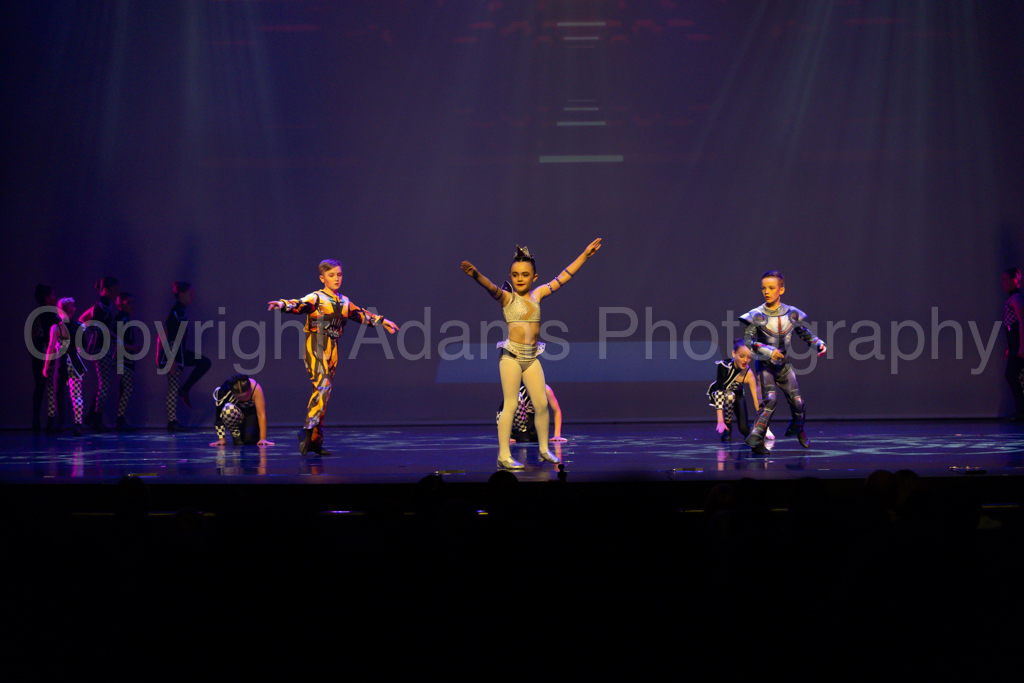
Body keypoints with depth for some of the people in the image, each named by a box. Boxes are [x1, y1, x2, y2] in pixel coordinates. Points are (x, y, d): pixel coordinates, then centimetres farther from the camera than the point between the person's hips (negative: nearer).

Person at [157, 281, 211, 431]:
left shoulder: (181, 311, 12)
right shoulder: (175, 312, -17)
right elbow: (168, 337, -22)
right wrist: (172, 360, -24)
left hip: (179, 352, 9)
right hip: (172, 354, -9)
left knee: (205, 363, 9)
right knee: (173, 388, -5)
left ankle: (184, 390, 10)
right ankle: (172, 421, -1)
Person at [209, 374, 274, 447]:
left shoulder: (256, 388, -34)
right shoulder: (225, 391, -34)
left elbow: (261, 414, -32)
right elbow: (219, 415, -26)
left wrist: (263, 439, -34)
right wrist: (221, 439, -27)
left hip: (251, 412, 0)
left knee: (249, 439, -26)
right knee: (228, 410, -37)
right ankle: (236, 435, -11)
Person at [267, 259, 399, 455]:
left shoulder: (344, 302, 16)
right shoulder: (316, 298, -4)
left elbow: (362, 315, 30)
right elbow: (299, 305, -22)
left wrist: (382, 321, 36)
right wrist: (282, 304, -42)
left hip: (332, 351, 6)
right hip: (316, 349, -6)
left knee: (323, 391, 5)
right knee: (323, 387, -21)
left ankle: (315, 440, 7)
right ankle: (308, 430, -22)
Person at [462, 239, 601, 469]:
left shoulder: (537, 294, 11)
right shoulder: (507, 297, -4)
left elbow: (563, 277, 16)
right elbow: (491, 287, -25)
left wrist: (584, 255, 19)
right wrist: (476, 275, -46)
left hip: (531, 356, 5)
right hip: (512, 355, -5)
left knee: (541, 403, 6)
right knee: (511, 404, -7)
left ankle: (543, 449, 22)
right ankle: (504, 456, -4)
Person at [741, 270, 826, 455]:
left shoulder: (792, 313, -3)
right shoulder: (756, 315, -13)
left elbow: (804, 333, 13)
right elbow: (748, 342, -17)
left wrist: (819, 343, -4)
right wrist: (768, 351, -30)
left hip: (784, 365, 4)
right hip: (765, 365, -4)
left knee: (797, 402, 5)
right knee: (769, 399, -24)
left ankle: (797, 430, 37)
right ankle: (755, 441, -22)